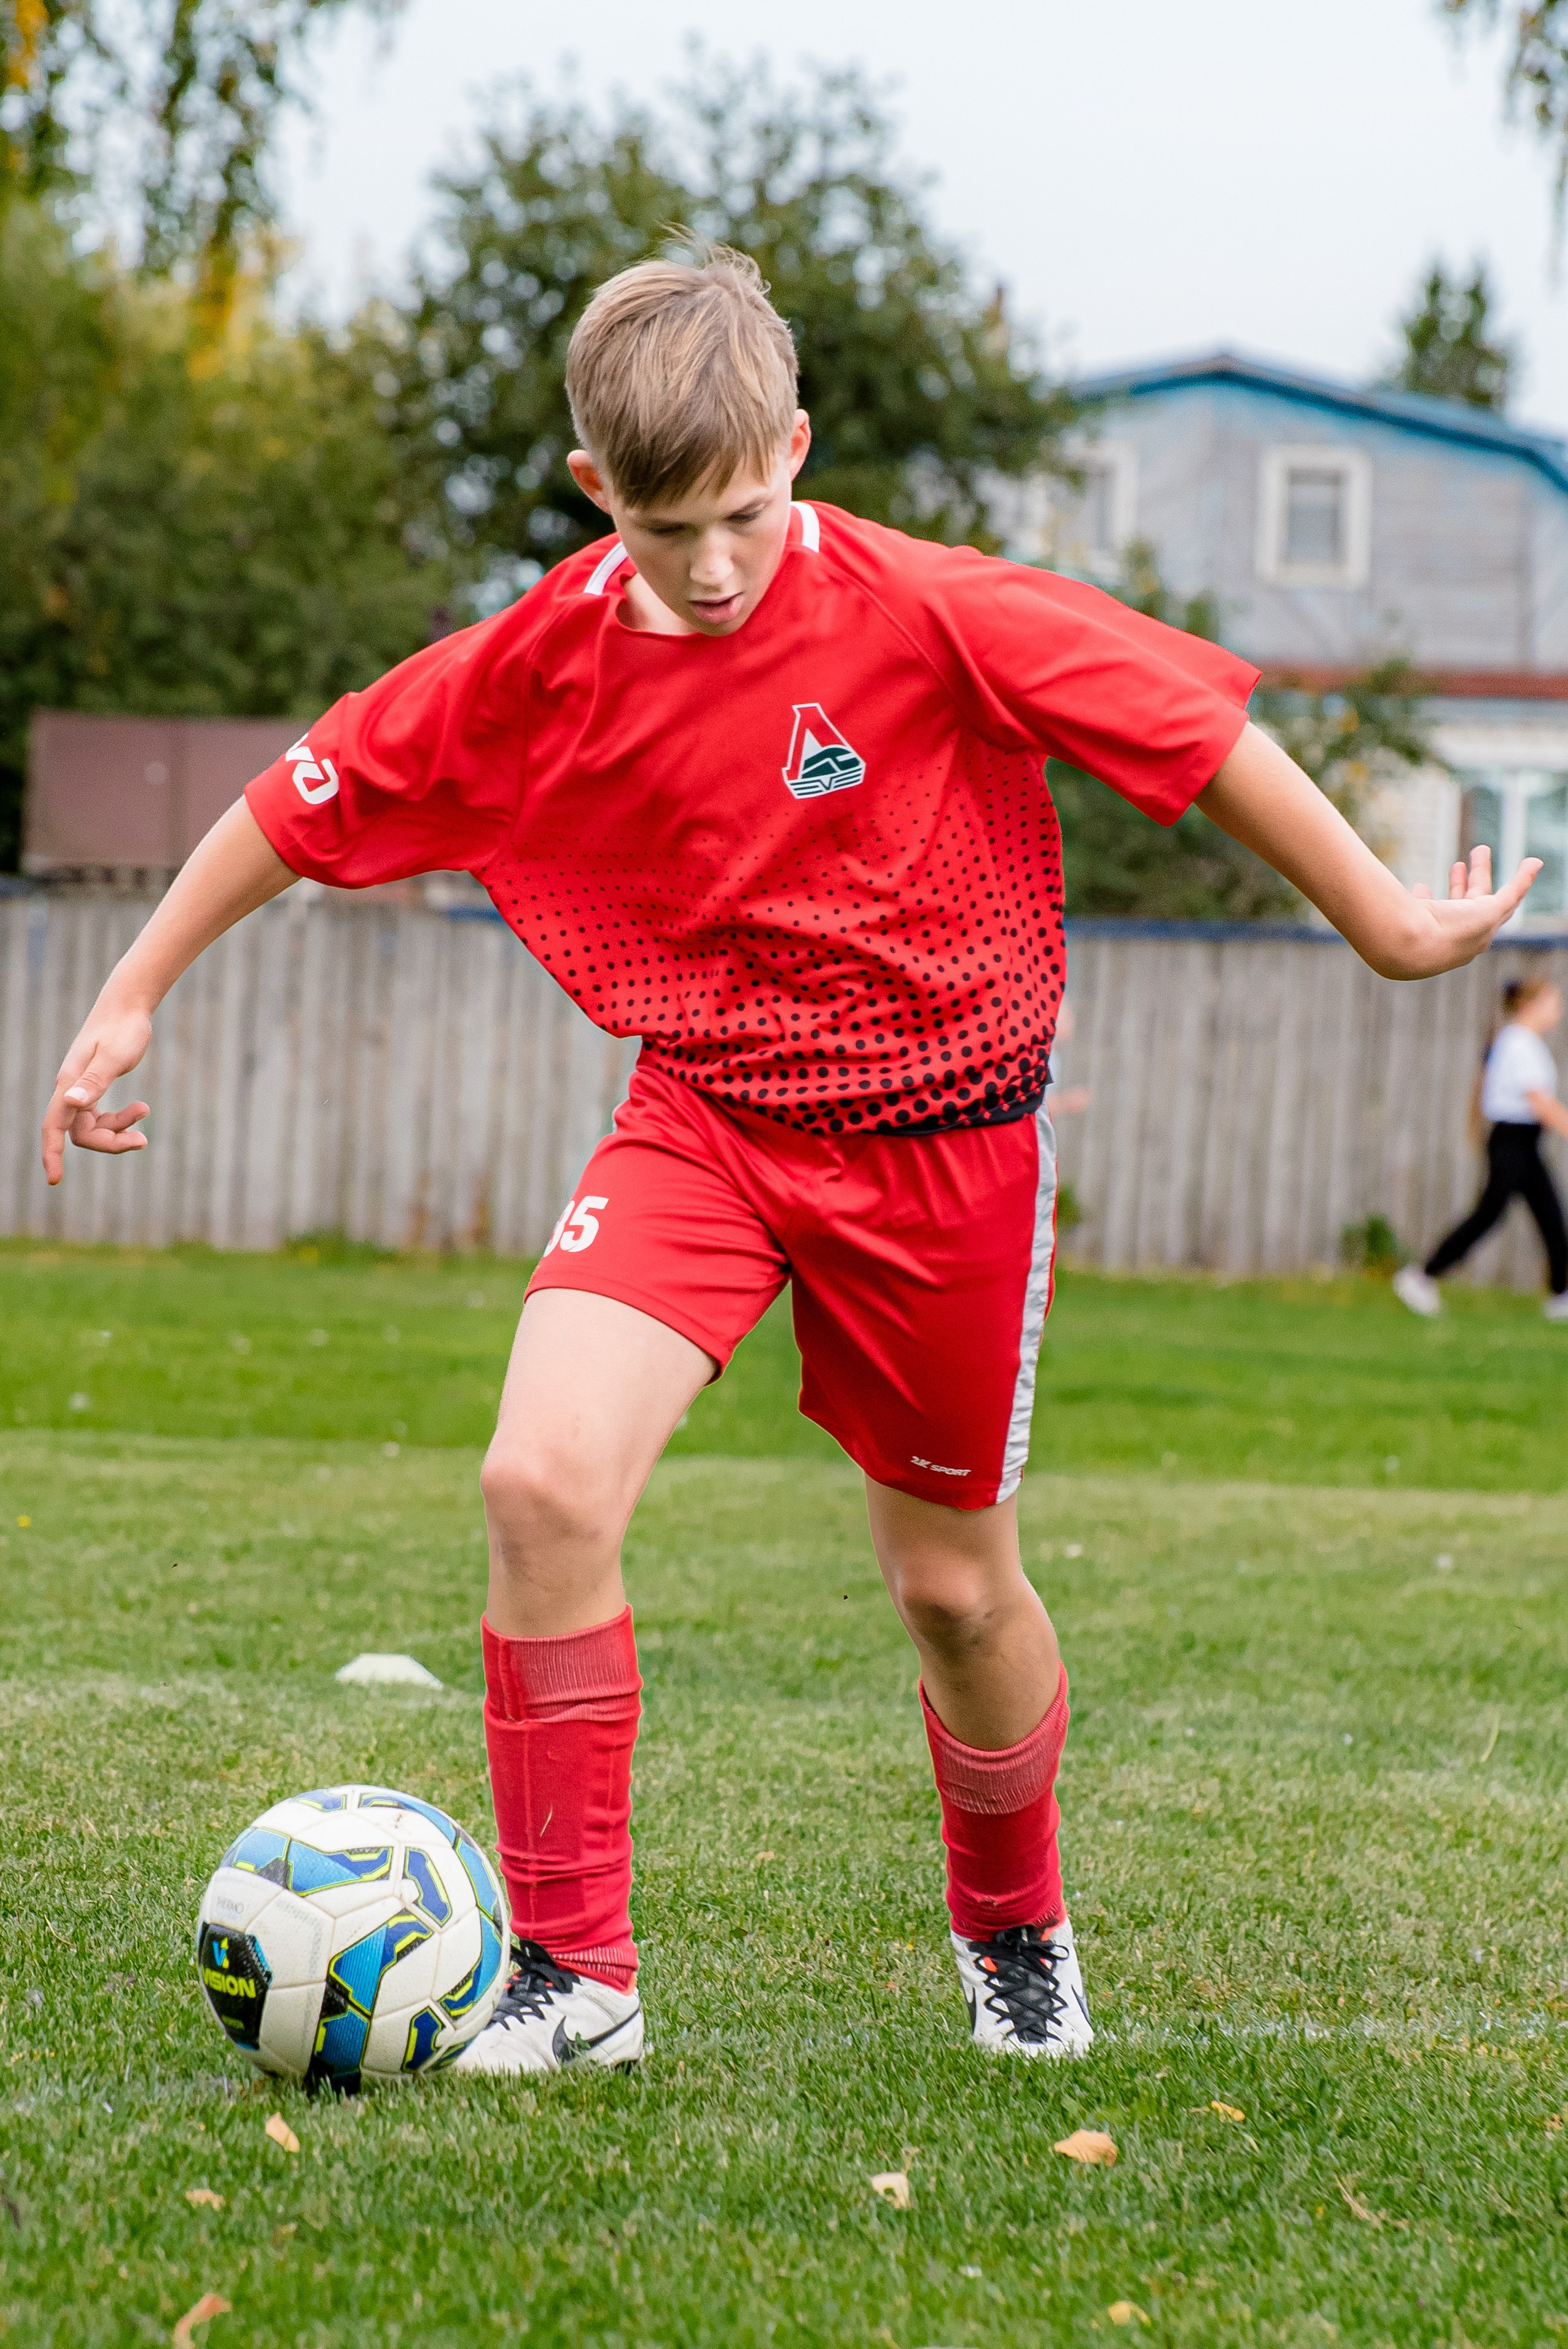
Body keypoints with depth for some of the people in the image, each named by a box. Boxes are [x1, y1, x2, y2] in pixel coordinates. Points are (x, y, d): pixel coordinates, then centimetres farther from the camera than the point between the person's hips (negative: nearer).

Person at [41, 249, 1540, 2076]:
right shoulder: (542, 660, -10)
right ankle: (573, 1971, -7)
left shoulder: (931, 618, -19)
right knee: (541, 1480, -21)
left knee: (954, 1586, 8)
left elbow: (1193, 725, -11)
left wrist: (1383, 923, -4)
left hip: (943, 1134, -2)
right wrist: (132, 997, 5)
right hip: (706, 1115, 2)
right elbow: (314, 795, 2)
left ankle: (1015, 1933, 40)